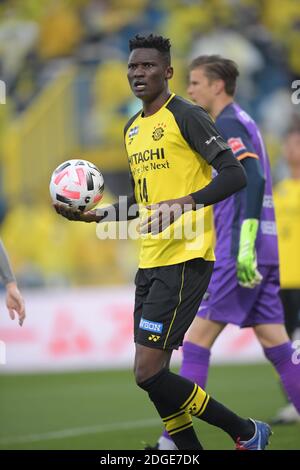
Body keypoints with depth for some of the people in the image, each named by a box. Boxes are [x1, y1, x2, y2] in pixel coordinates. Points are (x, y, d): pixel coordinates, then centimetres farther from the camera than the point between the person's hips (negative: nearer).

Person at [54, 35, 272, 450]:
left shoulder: (186, 117, -9)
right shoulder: (132, 128, 17)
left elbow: (235, 176, -15)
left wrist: (184, 204, -27)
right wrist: (96, 215, 15)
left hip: (184, 260, -9)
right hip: (150, 261, 9)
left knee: (148, 374, -13)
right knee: (152, 374, 6)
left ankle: (246, 433, 1)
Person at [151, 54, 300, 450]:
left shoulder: (228, 124, -8)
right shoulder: (239, 122, 21)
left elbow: (253, 179, -22)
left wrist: (245, 246, -27)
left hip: (241, 252, -9)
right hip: (260, 253, 9)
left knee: (198, 337, -6)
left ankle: (175, 440, -5)